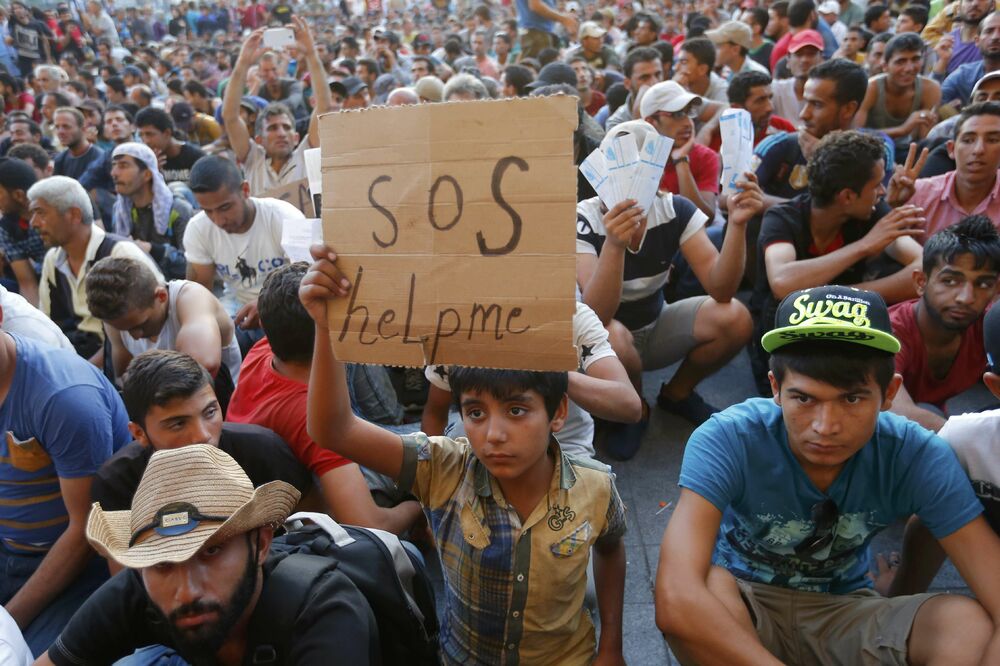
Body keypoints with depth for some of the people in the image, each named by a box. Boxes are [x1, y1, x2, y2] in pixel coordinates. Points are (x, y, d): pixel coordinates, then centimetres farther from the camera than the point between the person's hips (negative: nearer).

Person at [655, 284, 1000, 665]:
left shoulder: (916, 458, -20)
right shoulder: (728, 440, -30)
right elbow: (676, 600, -41)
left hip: (843, 611, 2)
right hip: (743, 606, -2)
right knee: (705, 590, -36)